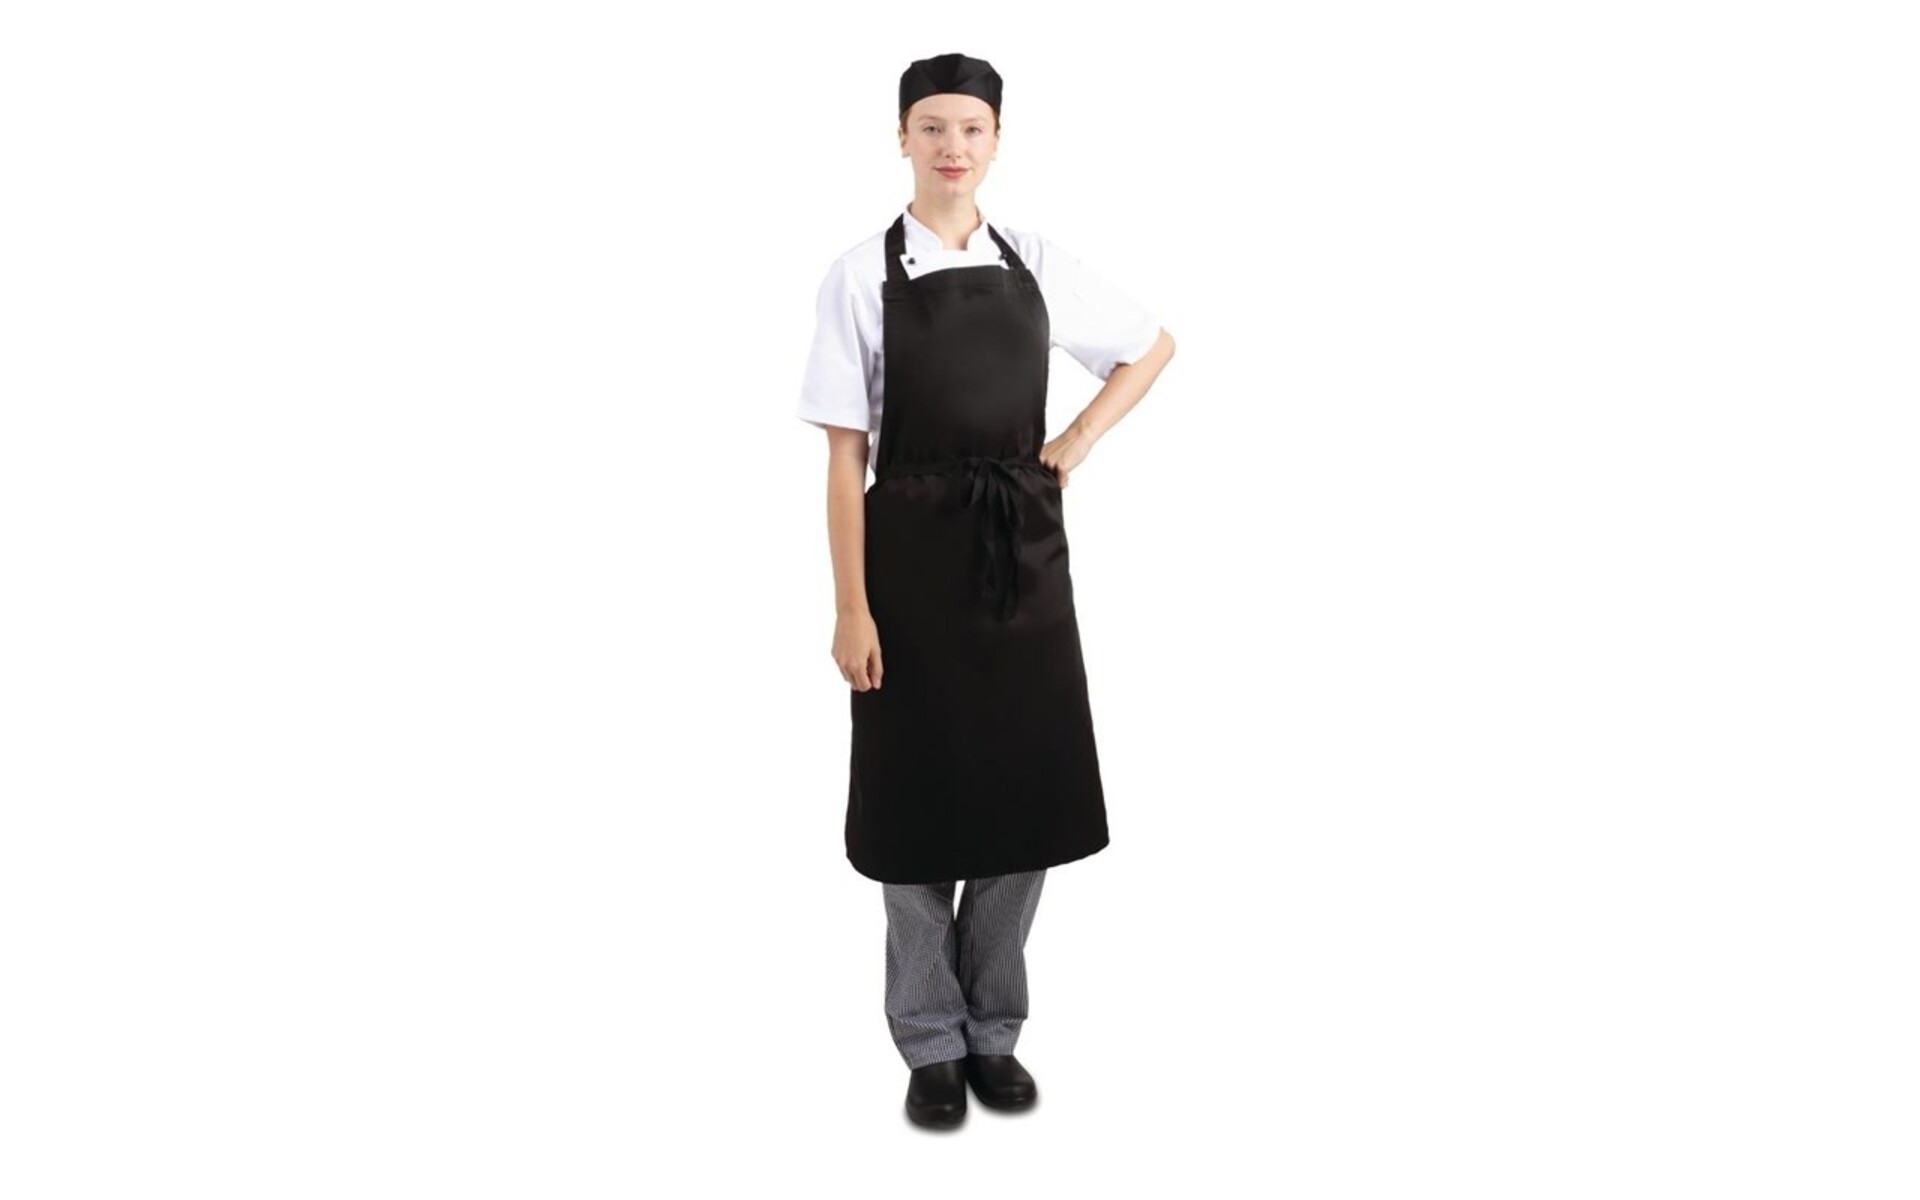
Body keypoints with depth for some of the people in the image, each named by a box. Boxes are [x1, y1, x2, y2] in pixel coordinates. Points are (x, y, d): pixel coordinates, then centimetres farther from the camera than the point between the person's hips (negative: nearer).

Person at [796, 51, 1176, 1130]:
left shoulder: (1038, 265, 5)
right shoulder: (864, 276, -5)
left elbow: (1153, 348, 19)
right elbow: (846, 455, -7)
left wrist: (1076, 446, 6)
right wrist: (852, 607, -12)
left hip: (1023, 555, 3)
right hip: (913, 554, -3)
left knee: (1025, 793, 9)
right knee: (918, 799, 6)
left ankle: (994, 1031, 28)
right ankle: (931, 1043, 24)